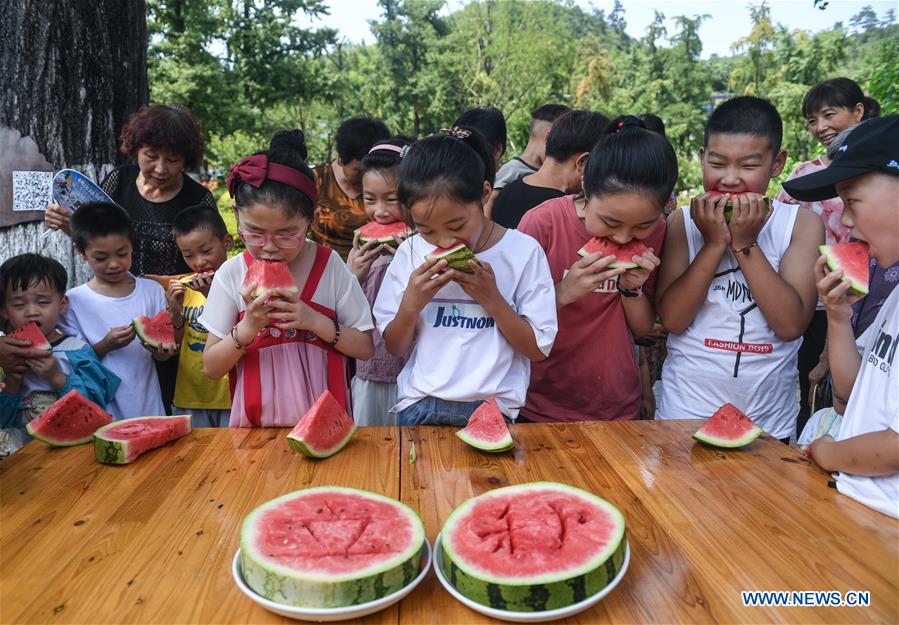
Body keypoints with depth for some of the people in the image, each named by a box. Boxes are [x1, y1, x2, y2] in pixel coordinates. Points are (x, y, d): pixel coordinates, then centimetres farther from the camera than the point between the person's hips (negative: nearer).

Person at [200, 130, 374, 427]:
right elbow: (211, 368, 0)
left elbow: (366, 348, -2)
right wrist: (248, 327, -16)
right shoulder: (231, 274, -3)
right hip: (256, 421, 1)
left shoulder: (331, 266, -5)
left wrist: (316, 321, -16)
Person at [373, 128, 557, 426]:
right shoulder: (410, 253, -1)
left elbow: (539, 348, -5)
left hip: (494, 408, -1)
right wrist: (411, 304, -14)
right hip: (419, 406, 1)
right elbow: (394, 347, 4)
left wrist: (491, 298, -16)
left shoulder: (523, 251, -7)